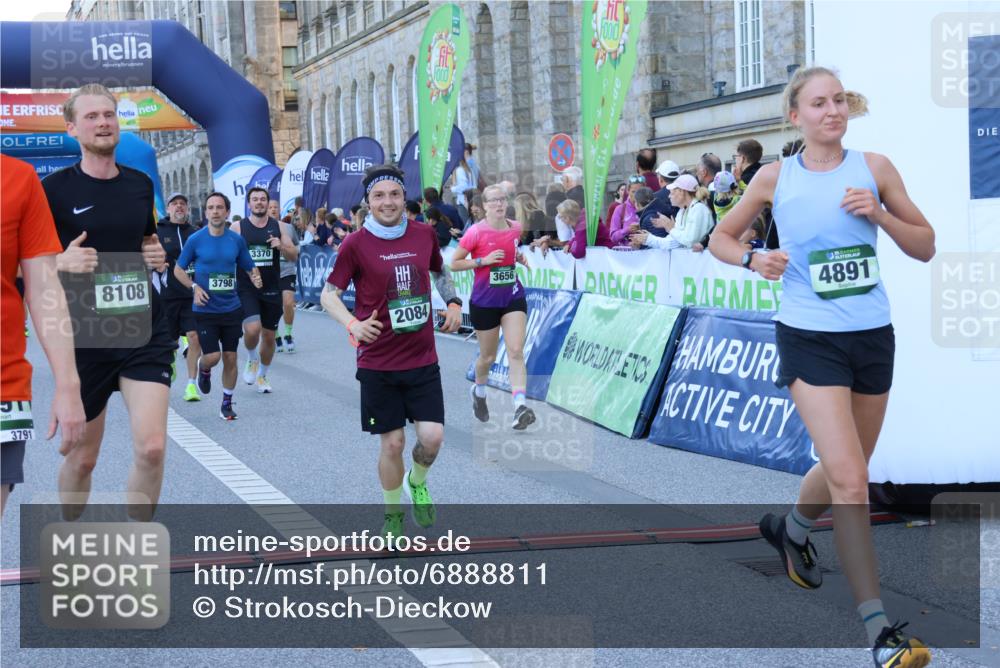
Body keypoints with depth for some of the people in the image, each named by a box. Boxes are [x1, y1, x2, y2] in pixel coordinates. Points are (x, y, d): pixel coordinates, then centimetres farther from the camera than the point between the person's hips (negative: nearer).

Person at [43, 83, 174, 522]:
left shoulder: (140, 184, 7)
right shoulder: (54, 189, -6)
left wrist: (157, 256, 2)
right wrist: (62, 263, -22)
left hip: (145, 331, 3)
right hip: (84, 337, -2)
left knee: (152, 447, -11)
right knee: (82, 456, 10)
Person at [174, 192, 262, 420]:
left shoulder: (237, 240, 1)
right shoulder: (196, 239, -5)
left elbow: (249, 267, 11)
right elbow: (178, 270, 4)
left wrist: (255, 277, -12)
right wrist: (194, 287, -12)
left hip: (231, 309, 2)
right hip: (205, 309, -2)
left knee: (230, 358, 5)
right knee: (212, 356, -10)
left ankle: (227, 403, 20)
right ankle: (203, 369, 27)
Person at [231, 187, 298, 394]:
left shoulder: (278, 227, 5)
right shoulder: (237, 227, -1)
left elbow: (294, 256, 5)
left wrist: (281, 246, -14)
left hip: (272, 289, 3)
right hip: (246, 289, -3)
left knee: (269, 336, 10)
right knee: (252, 329, -23)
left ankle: (262, 376, 30)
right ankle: (252, 359, 8)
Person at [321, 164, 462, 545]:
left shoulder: (424, 235, 1)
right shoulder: (356, 245, -9)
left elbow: (440, 271, 21)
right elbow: (329, 293, -6)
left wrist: (453, 303, 5)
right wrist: (353, 324, -24)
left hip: (423, 360, 2)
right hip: (378, 363, -2)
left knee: (432, 437, -6)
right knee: (392, 442, 2)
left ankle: (417, 483, 28)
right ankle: (393, 517, 25)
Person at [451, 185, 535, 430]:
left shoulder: (516, 228, 3)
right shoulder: (476, 232, -12)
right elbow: (454, 264, -7)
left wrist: (519, 258, 2)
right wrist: (482, 261, -19)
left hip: (513, 298, 3)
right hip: (484, 302, -3)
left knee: (516, 352, -12)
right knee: (488, 356, 11)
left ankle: (520, 407, -21)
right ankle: (479, 391, 42)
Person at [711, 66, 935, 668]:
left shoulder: (874, 167, 2)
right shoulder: (775, 178, -1)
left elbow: (925, 247, 6)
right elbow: (722, 238, 11)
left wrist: (879, 215, -12)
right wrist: (753, 259, -10)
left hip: (873, 336, 4)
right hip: (810, 339, -3)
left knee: (848, 472, 19)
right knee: (850, 481, -14)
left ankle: (791, 528, 52)